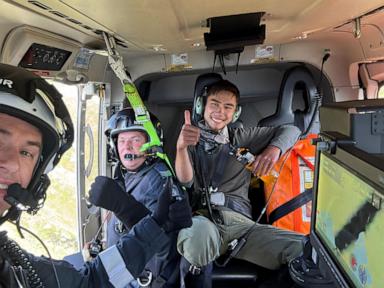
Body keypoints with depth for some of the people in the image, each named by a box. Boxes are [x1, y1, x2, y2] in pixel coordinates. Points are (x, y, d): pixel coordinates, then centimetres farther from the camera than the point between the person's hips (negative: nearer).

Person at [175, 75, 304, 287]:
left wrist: (274, 149, -2)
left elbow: (290, 130, 21)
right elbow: (185, 181, -2)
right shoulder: (191, 140, 16)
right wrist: (181, 147, -21)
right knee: (200, 231, -40)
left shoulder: (241, 138, 22)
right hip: (200, 217, 0)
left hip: (239, 221, 1)